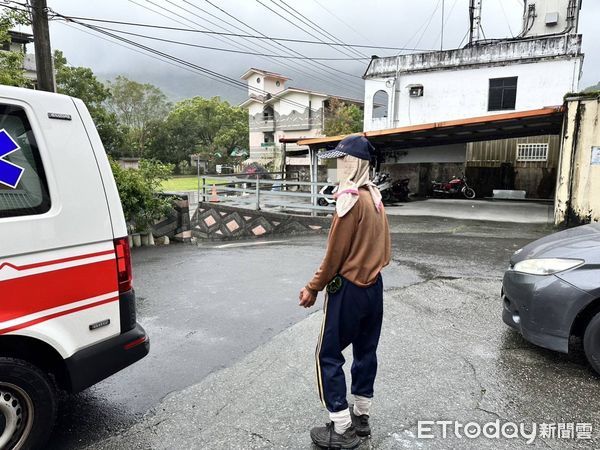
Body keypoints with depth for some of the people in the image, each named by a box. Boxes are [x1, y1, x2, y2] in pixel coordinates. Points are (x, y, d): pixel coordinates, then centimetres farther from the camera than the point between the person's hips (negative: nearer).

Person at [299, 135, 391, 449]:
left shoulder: (350, 199, -19)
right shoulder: (375, 196, 7)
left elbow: (334, 254, -17)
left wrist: (313, 288, -8)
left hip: (348, 289, -9)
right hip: (374, 285, 9)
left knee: (328, 355, 4)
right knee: (366, 351, 17)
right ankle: (361, 417, 31)